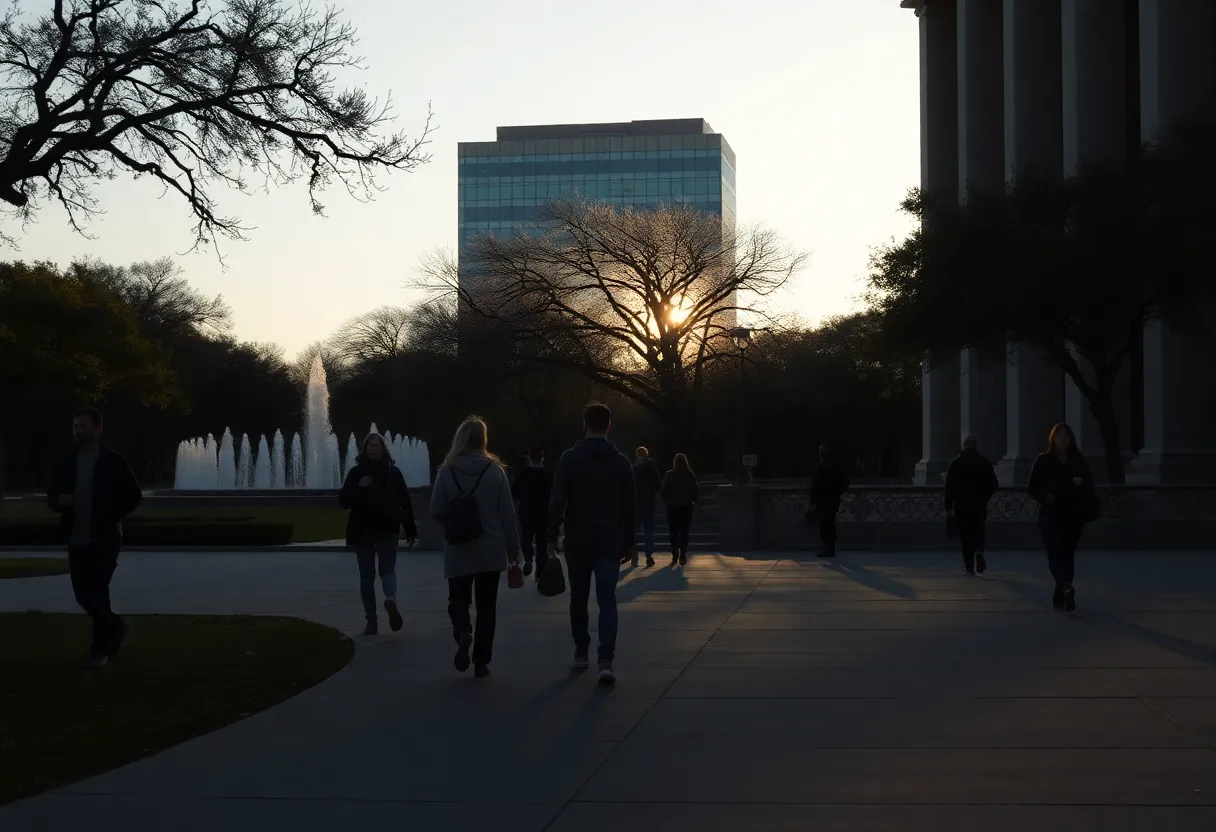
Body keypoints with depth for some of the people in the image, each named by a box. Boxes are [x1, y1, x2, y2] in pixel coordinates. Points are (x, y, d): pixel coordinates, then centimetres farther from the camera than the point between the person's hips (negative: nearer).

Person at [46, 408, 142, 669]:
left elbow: (134, 495, -2)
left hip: (104, 539, -5)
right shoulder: (67, 462, 8)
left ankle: (100, 650, 3)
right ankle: (115, 626, 30)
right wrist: (58, 501, -10)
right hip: (77, 539, 5)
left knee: (97, 592, -7)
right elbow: (52, 495, 13)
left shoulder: (114, 461, -4)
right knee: (82, 592, 5)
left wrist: (110, 516, -13)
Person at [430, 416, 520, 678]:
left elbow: (436, 511, -6)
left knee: (458, 599, 15)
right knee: (486, 605, 11)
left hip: (458, 551, 0)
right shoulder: (495, 470, -6)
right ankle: (481, 662, 10)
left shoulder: (447, 471, -7)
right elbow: (507, 513, -4)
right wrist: (513, 548, 6)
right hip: (490, 550, 0)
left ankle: (463, 633, -15)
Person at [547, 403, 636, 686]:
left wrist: (552, 538, -6)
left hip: (578, 540, 0)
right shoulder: (621, 461, 2)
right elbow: (630, 507, 5)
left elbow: (557, 501, -10)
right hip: (610, 541, 1)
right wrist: (629, 543, 13)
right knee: (607, 598, -4)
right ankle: (606, 660, -18)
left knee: (579, 597, 15)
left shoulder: (570, 459, -4)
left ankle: (582, 653, 24)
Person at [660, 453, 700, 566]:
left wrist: (667, 501, 8)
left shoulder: (670, 475, -7)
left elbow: (664, 490, -8)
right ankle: (683, 556, 1)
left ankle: (675, 556, -1)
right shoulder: (690, 475, -3)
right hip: (687, 507, 1)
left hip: (673, 506, -1)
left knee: (674, 532, 5)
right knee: (684, 531, 7)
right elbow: (697, 491, -2)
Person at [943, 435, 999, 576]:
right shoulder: (985, 463, 2)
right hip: (979, 505, 1)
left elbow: (949, 486, -4)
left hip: (961, 505, -1)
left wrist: (948, 506, 0)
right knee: (978, 532, 10)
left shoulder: (955, 463, -1)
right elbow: (993, 485, 4)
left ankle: (969, 566, 2)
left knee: (965, 535, 5)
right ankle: (978, 552, -20)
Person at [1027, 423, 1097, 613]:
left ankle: (1060, 596, 13)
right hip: (1051, 514, -2)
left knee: (1067, 555, 5)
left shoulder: (1079, 462, 6)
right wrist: (1044, 497, -14)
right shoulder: (1043, 461, 2)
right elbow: (1031, 487, 3)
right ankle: (1066, 588, -34)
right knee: (1056, 553, -18)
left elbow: (1089, 488, 7)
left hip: (1073, 515, 2)